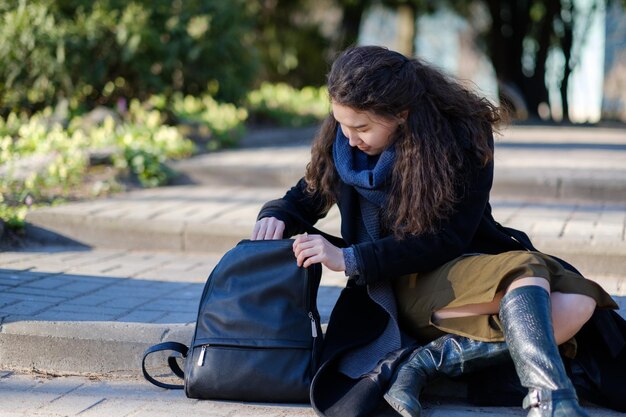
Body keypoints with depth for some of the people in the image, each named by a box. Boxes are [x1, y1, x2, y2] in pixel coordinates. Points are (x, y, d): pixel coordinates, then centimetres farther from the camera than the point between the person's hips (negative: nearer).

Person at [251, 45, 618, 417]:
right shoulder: (340, 137, -2)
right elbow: (307, 198, 15)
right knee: (529, 274, -31)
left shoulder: (464, 135, -13)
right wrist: (276, 217, -9)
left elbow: (447, 241, -16)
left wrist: (350, 259, -22)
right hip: (393, 286, -1)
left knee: (577, 303, -30)